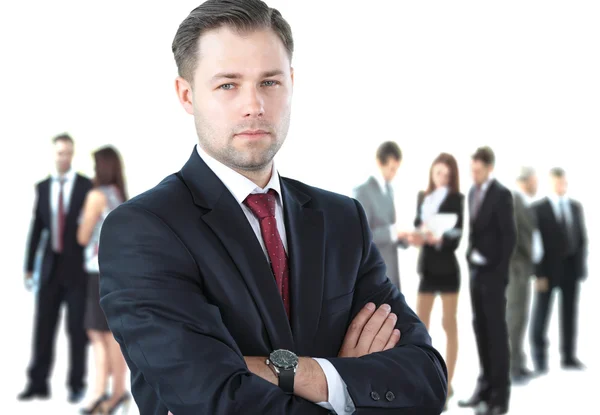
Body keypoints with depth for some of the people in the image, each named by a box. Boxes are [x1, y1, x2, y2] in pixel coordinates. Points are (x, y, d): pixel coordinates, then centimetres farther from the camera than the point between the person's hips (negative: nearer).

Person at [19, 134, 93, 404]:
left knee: (77, 329, 2)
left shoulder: (88, 186, -4)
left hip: (77, 267, -3)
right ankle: (38, 384, 8)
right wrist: (29, 267, 6)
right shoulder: (42, 188, 7)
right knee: (43, 327, 3)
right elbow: (37, 228, 8)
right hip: (50, 267, 3)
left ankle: (77, 385, 10)